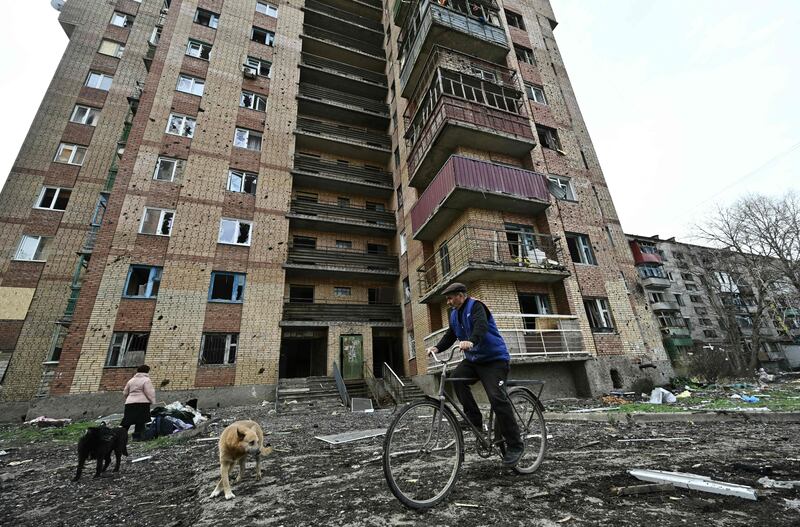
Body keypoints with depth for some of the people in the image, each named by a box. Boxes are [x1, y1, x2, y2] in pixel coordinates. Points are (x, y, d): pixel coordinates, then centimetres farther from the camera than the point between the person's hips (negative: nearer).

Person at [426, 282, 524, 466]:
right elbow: (450, 336, 9)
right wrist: (437, 348, -9)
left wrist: (471, 341, -52)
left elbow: (481, 325, -33)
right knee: (456, 377, -18)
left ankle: (515, 445, -1)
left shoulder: (476, 306, -14)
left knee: (497, 397, -17)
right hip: (473, 360, 7)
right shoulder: (454, 314, 11)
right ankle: (474, 419, -3)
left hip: (494, 359, -7)